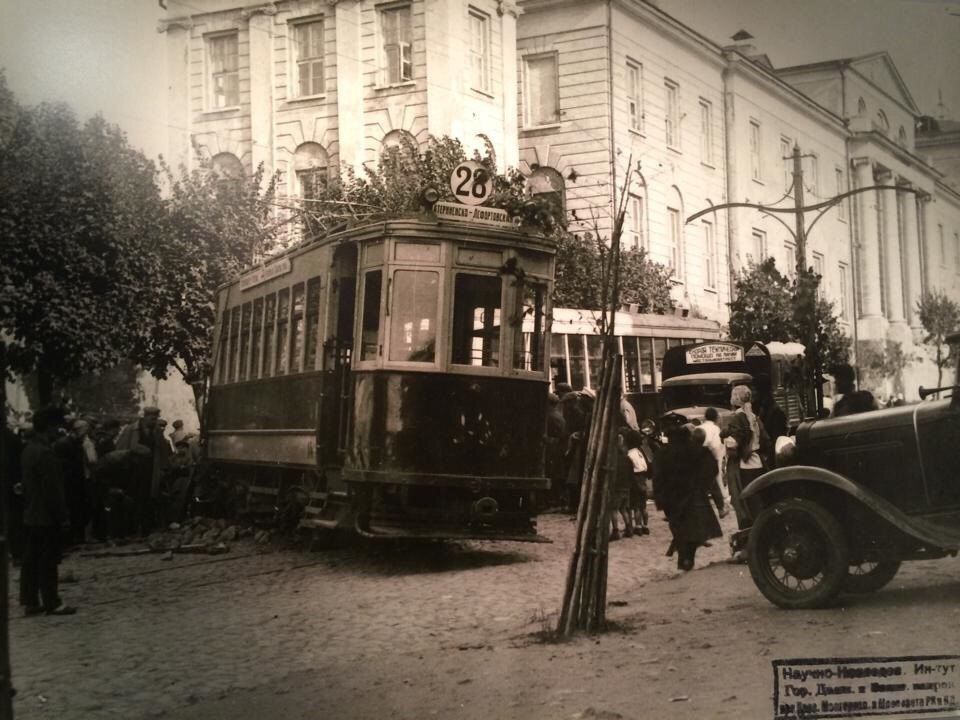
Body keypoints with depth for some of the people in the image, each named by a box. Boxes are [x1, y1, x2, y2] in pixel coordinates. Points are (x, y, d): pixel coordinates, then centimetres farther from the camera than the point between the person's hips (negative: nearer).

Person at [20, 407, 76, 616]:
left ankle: (30, 602, 16)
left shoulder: (29, 449, 10)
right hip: (46, 516, -9)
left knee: (31, 560, 11)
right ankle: (52, 603, 4)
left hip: (30, 515, 9)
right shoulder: (45, 452, -20)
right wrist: (62, 514, -14)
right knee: (48, 561, -2)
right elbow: (52, 488, -21)